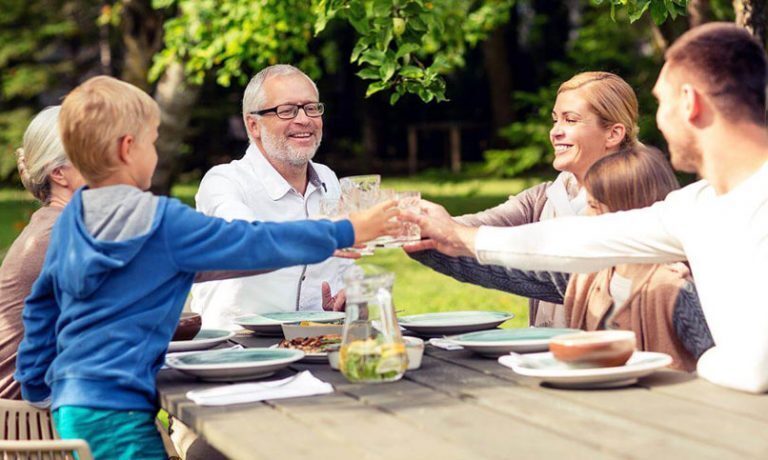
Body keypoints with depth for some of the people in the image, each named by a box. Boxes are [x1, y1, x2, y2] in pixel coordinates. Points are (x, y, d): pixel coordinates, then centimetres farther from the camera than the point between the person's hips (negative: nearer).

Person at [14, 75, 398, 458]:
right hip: (115, 410, -8)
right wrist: (347, 232, 3)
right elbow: (259, 244, -8)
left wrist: (36, 387, 28)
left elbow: (41, 307, 16)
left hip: (68, 403, 8)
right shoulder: (162, 222, -14)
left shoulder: (71, 219, 8)